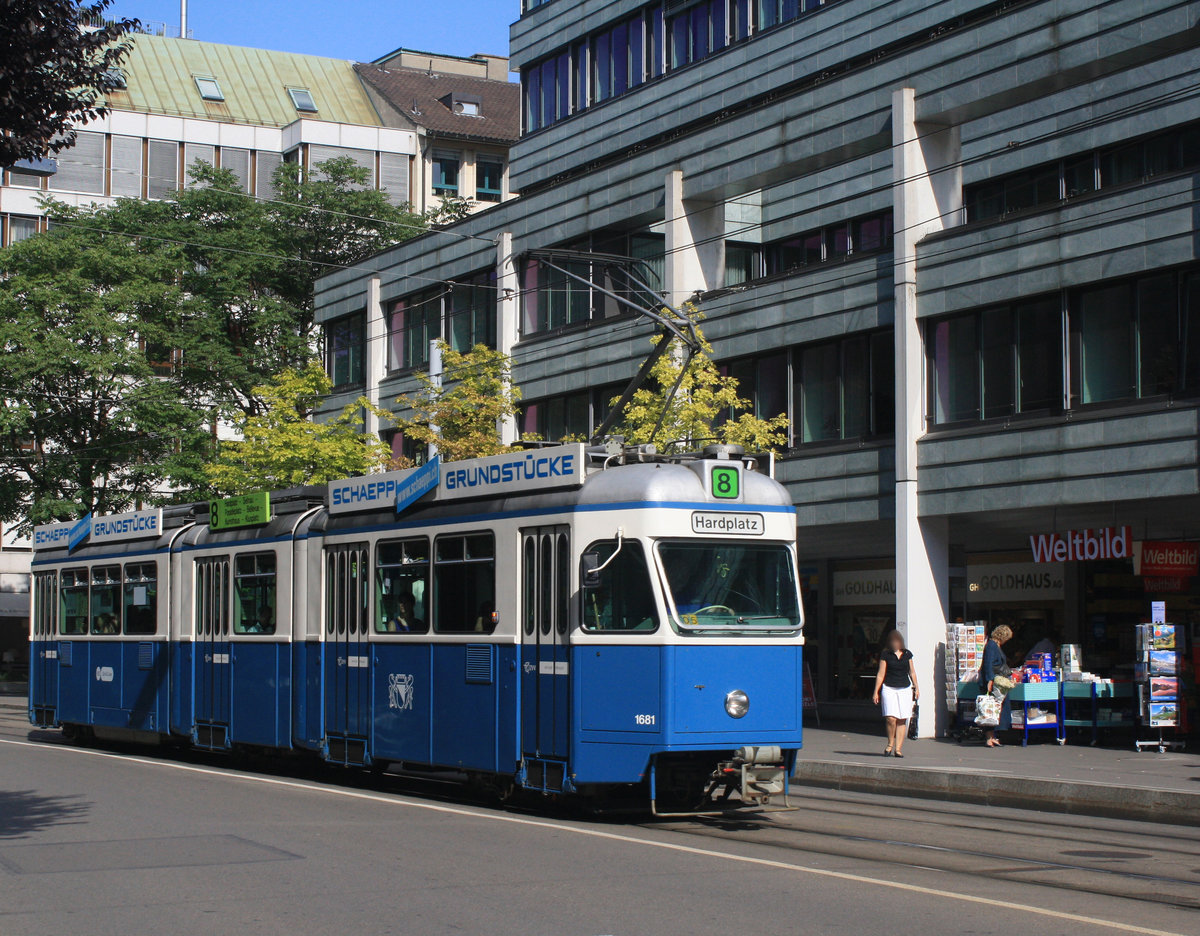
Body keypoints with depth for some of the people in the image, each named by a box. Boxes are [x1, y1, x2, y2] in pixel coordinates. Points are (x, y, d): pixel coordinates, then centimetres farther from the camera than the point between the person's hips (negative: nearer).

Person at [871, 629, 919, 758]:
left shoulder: (907, 654, 8)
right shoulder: (885, 655, -1)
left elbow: (912, 672, 17)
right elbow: (881, 674, 0)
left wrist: (916, 688, 16)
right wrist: (876, 692, -3)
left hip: (905, 689, 3)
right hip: (889, 689, -3)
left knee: (902, 720, -1)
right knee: (891, 718, -14)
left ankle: (898, 748, 3)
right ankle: (890, 744, 6)